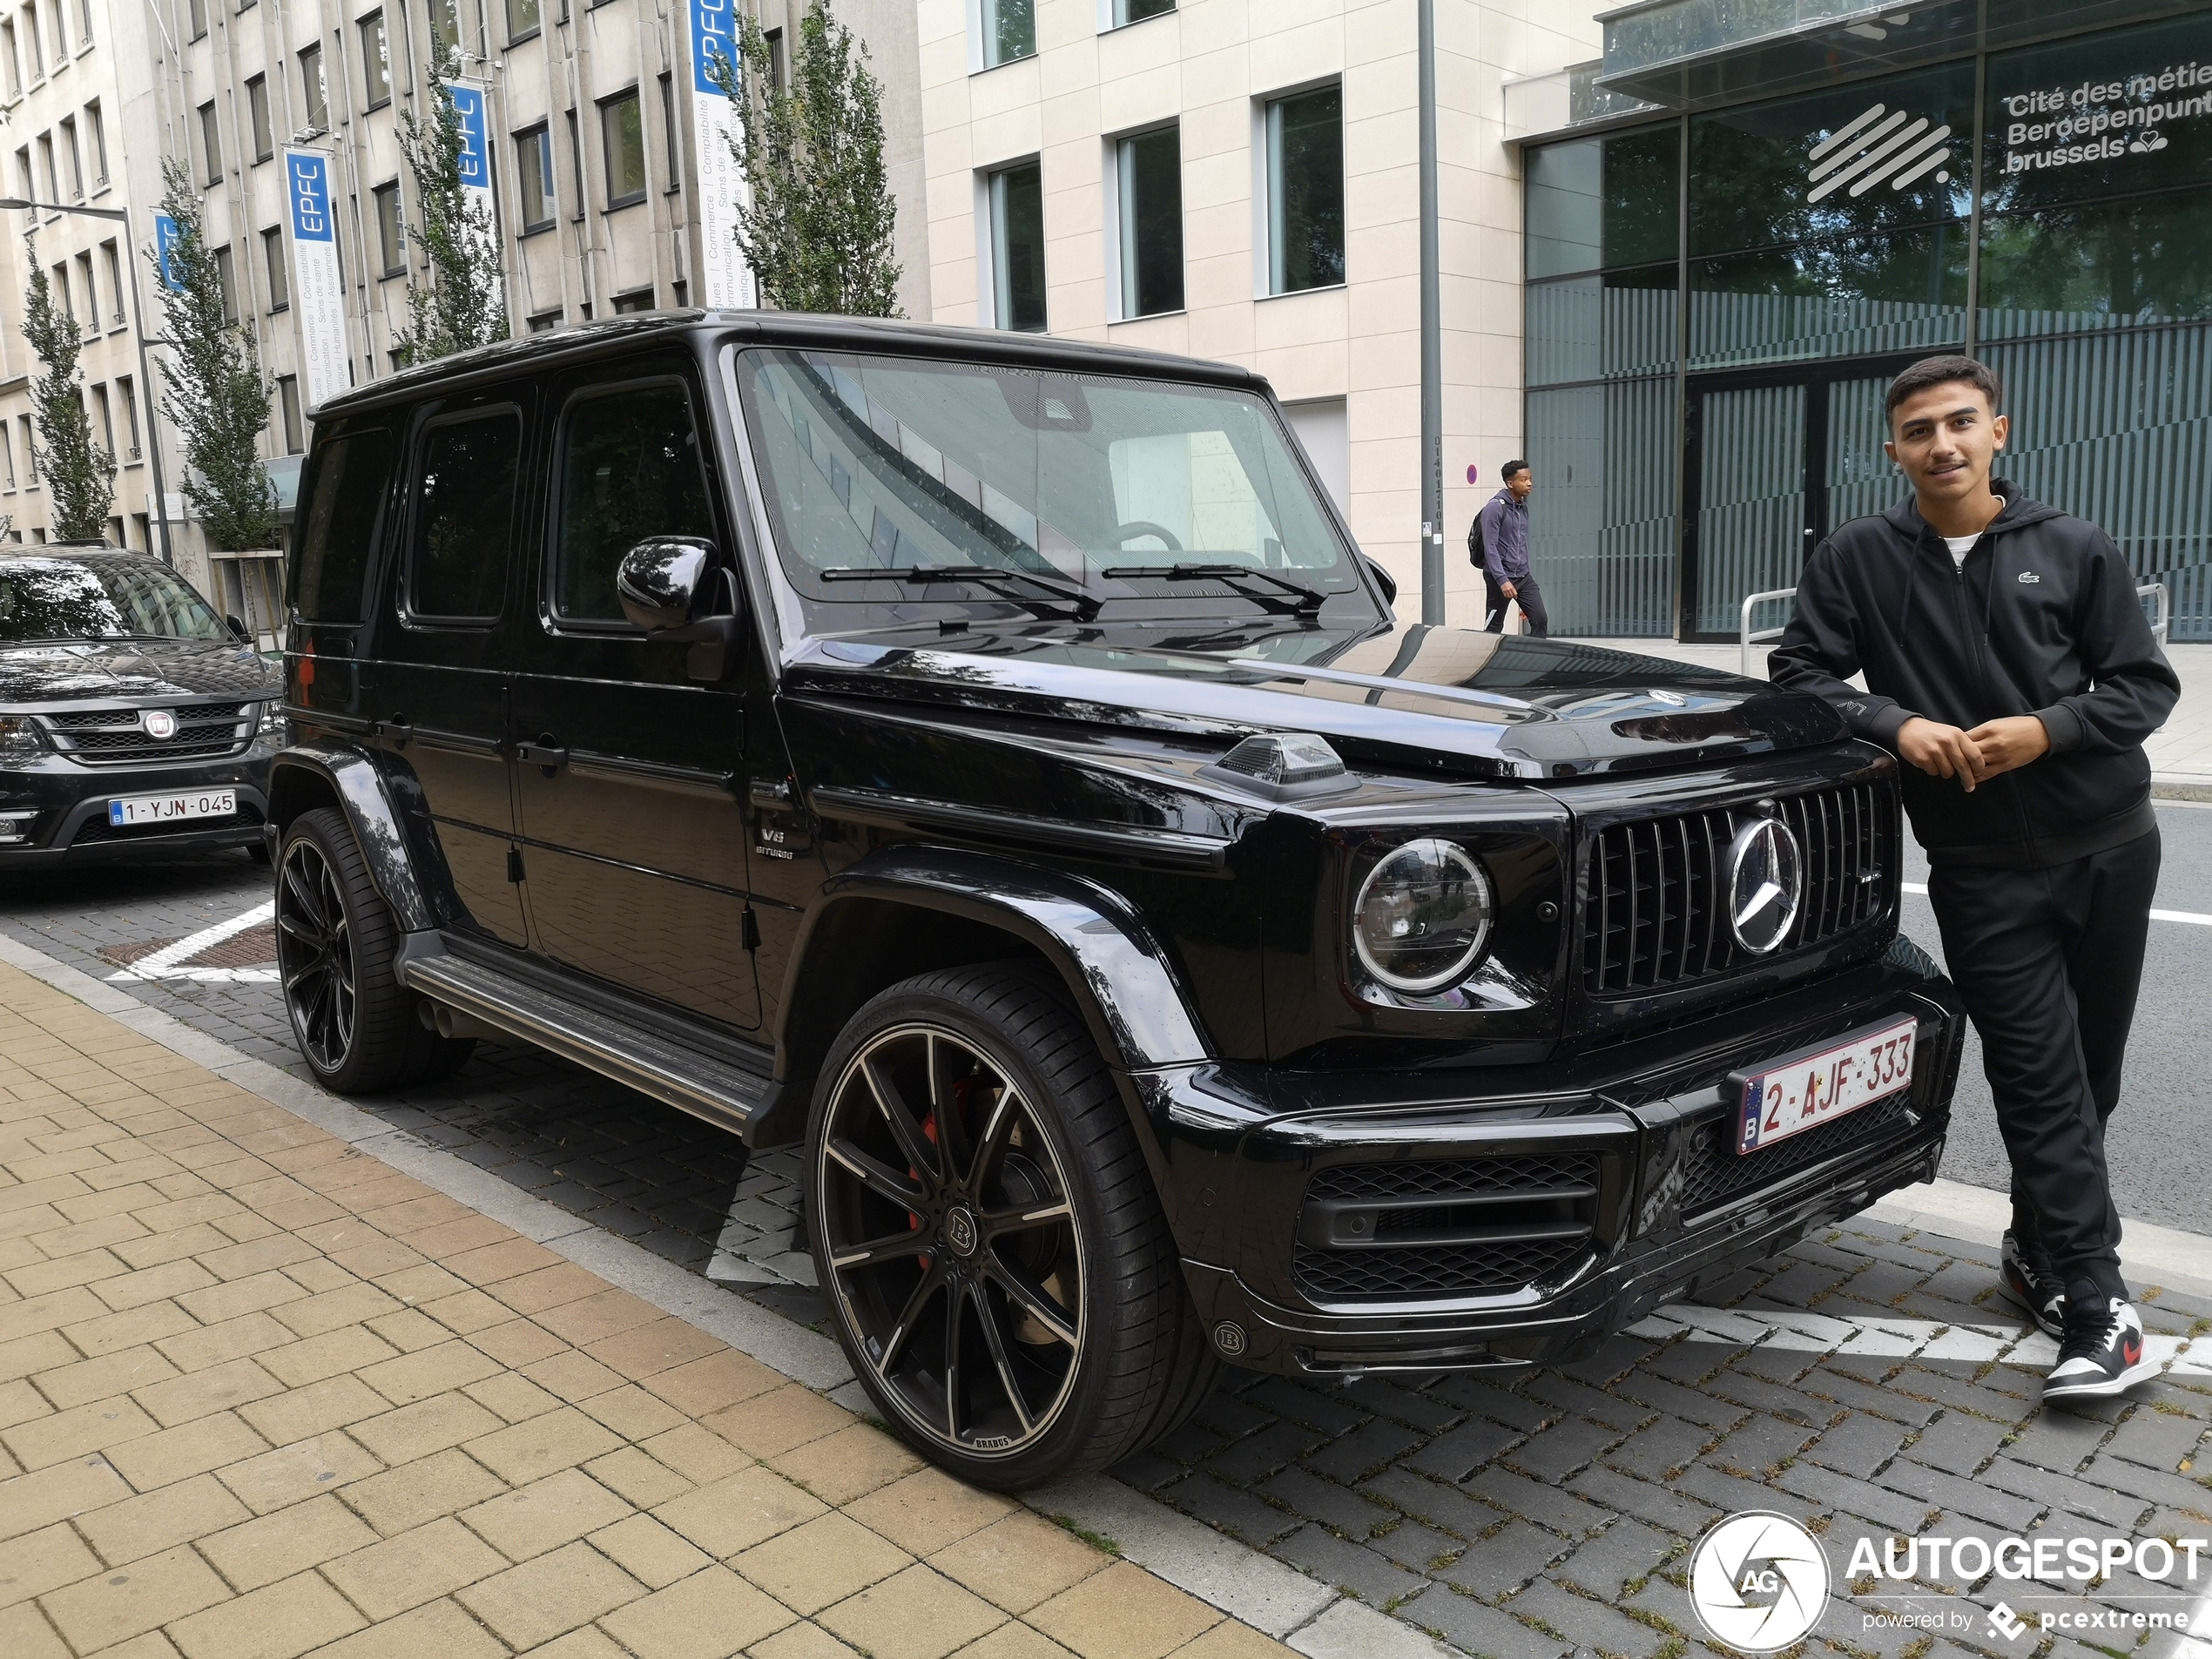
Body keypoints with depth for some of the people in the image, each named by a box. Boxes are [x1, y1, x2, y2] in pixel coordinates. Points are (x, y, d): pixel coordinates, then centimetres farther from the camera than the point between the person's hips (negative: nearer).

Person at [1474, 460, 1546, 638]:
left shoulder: (1523, 507, 11)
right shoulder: (1495, 507, -12)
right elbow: (1490, 547, -18)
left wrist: (1524, 573, 17)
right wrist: (1503, 580, -24)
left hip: (1523, 576, 7)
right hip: (1500, 578, -7)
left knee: (1540, 619, -5)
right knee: (1493, 628, 3)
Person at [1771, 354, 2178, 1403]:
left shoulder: (2074, 550, 2)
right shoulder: (1859, 559, 0)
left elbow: (2146, 685, 2)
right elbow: (1799, 675, 0)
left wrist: (2045, 732, -16)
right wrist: (1897, 723, -16)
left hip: (2108, 846, 2)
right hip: (1982, 870, -2)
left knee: (2090, 1078, 11)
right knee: (2042, 1081, -6)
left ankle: (2039, 1251, 31)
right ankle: (2095, 1312, -2)